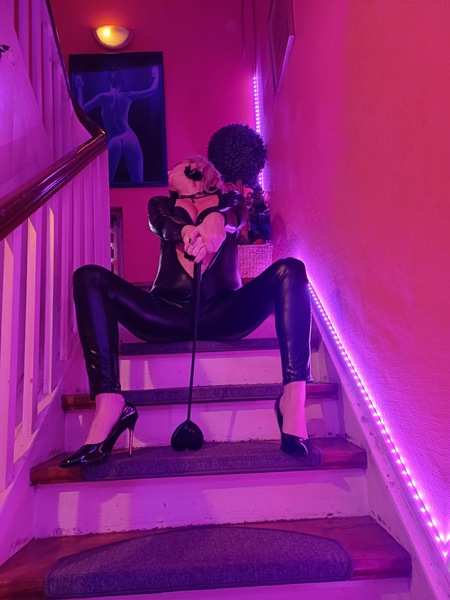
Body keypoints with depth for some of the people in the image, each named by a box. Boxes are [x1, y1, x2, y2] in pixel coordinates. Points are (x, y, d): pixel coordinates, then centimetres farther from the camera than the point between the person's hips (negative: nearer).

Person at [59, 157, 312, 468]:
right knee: (89, 277, -15)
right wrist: (187, 231, -24)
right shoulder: (162, 205, 25)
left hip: (223, 313, -1)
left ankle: (293, 401, -36)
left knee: (290, 270, -22)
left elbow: (232, 219, -2)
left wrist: (215, 223, -27)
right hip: (169, 312, 1)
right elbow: (162, 224, 1)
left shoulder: (230, 201, 23)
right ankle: (109, 404, -32)